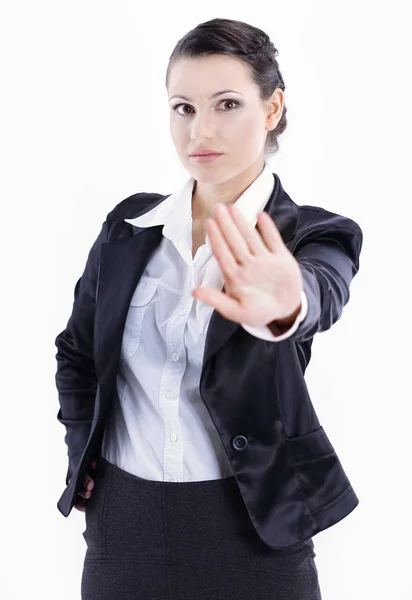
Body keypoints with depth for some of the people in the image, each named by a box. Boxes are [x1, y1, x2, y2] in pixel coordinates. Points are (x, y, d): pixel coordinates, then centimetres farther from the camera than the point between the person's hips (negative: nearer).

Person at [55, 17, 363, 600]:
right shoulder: (129, 225, 2)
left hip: (251, 533, -2)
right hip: (122, 524, 3)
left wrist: (282, 308, -53)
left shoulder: (316, 235, -7)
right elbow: (76, 351, 15)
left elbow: (321, 295, -31)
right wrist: (85, 464, 3)